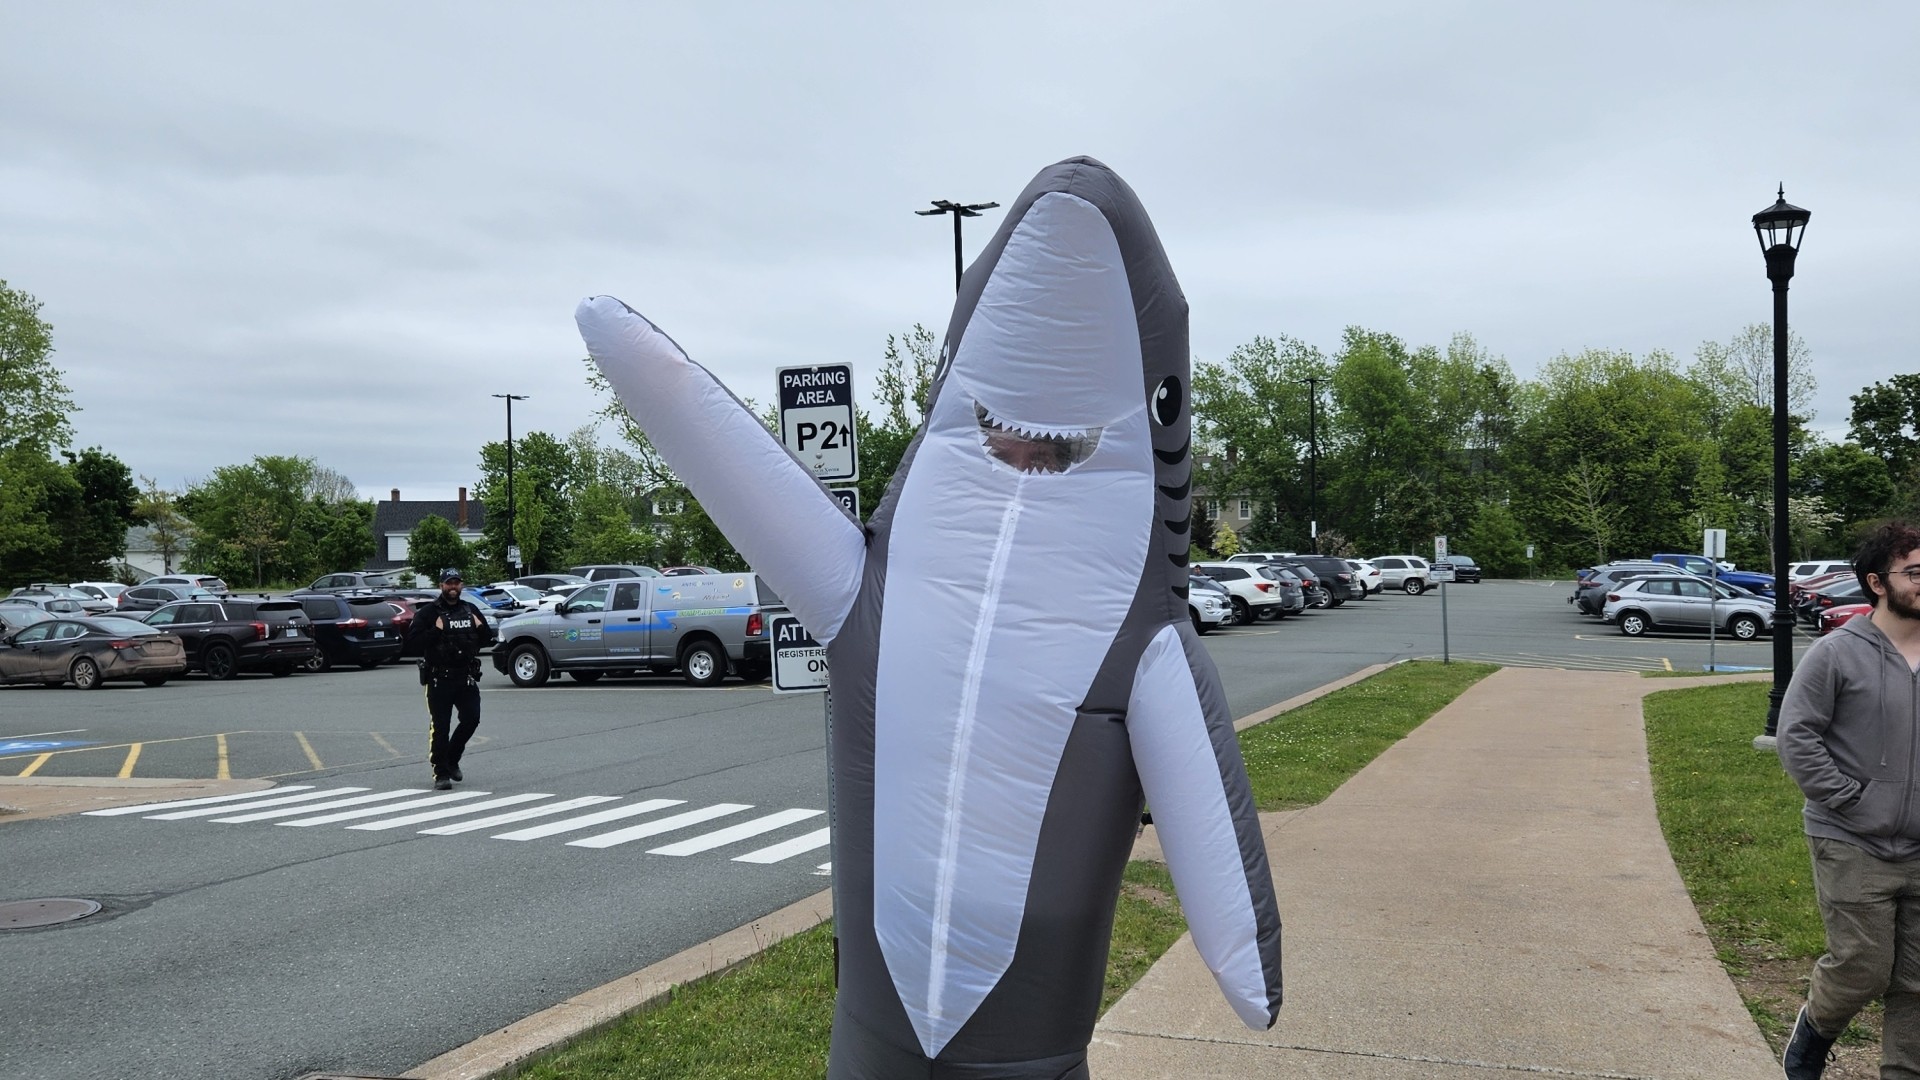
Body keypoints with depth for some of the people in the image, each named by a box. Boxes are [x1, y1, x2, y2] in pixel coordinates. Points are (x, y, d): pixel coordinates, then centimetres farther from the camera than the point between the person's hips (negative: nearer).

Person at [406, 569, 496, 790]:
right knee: (439, 727, -3)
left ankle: (451, 759, 23)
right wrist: (435, 631, -19)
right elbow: (413, 644, -8)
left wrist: (480, 628, 2)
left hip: (466, 677, 4)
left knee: (471, 719, -1)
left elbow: (487, 639, 22)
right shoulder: (428, 613, -1)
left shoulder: (470, 610, 14)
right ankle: (441, 774, 2)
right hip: (439, 679, -4)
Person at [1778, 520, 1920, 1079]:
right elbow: (1796, 735, -10)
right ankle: (1812, 1034, 27)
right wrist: (1848, 798, -14)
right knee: (1863, 969, -1)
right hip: (1853, 849, -5)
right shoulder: (1838, 653, -9)